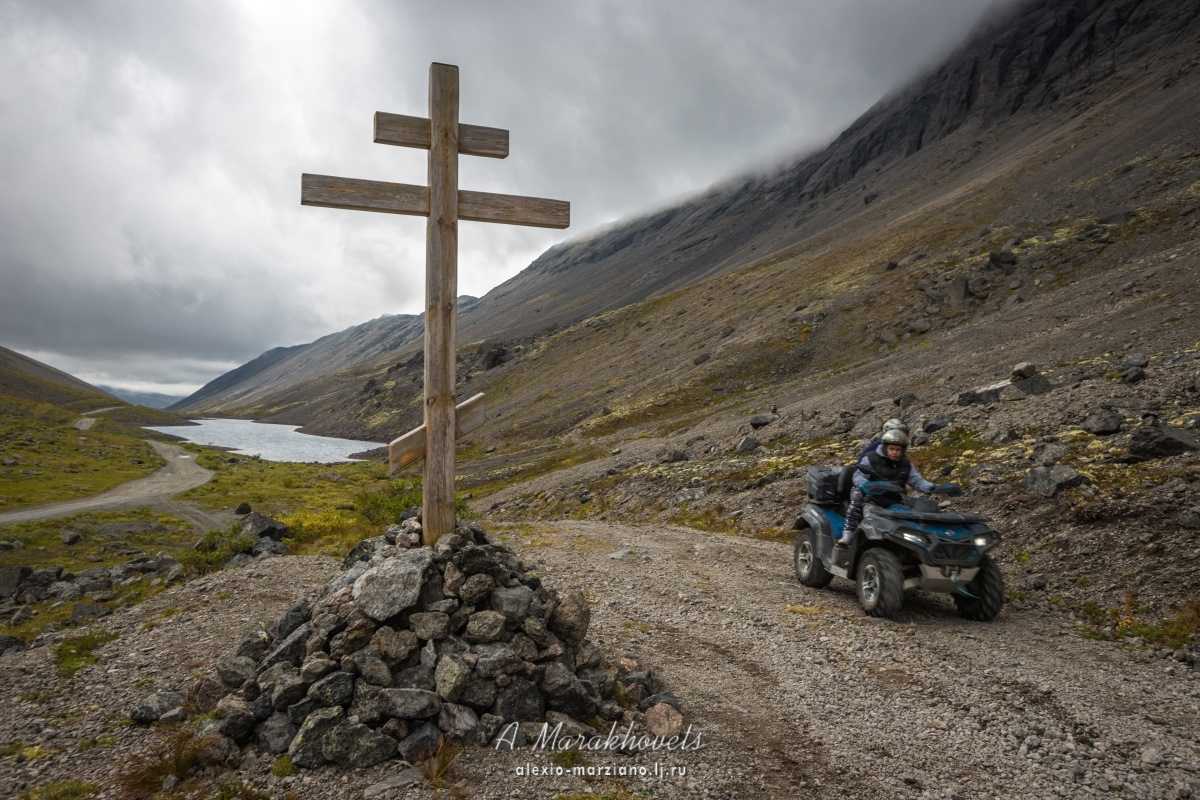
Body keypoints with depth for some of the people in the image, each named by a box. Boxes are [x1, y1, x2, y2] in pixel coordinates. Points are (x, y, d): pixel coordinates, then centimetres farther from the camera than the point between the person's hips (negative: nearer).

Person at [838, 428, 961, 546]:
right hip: (871, 497, -4)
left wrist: (935, 488, -16)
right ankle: (848, 532, -40)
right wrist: (866, 486, -34)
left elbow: (917, 481, 4)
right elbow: (858, 476, -11)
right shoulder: (870, 459, -2)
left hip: (893, 502, 5)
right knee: (857, 495, -36)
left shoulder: (906, 465, 12)